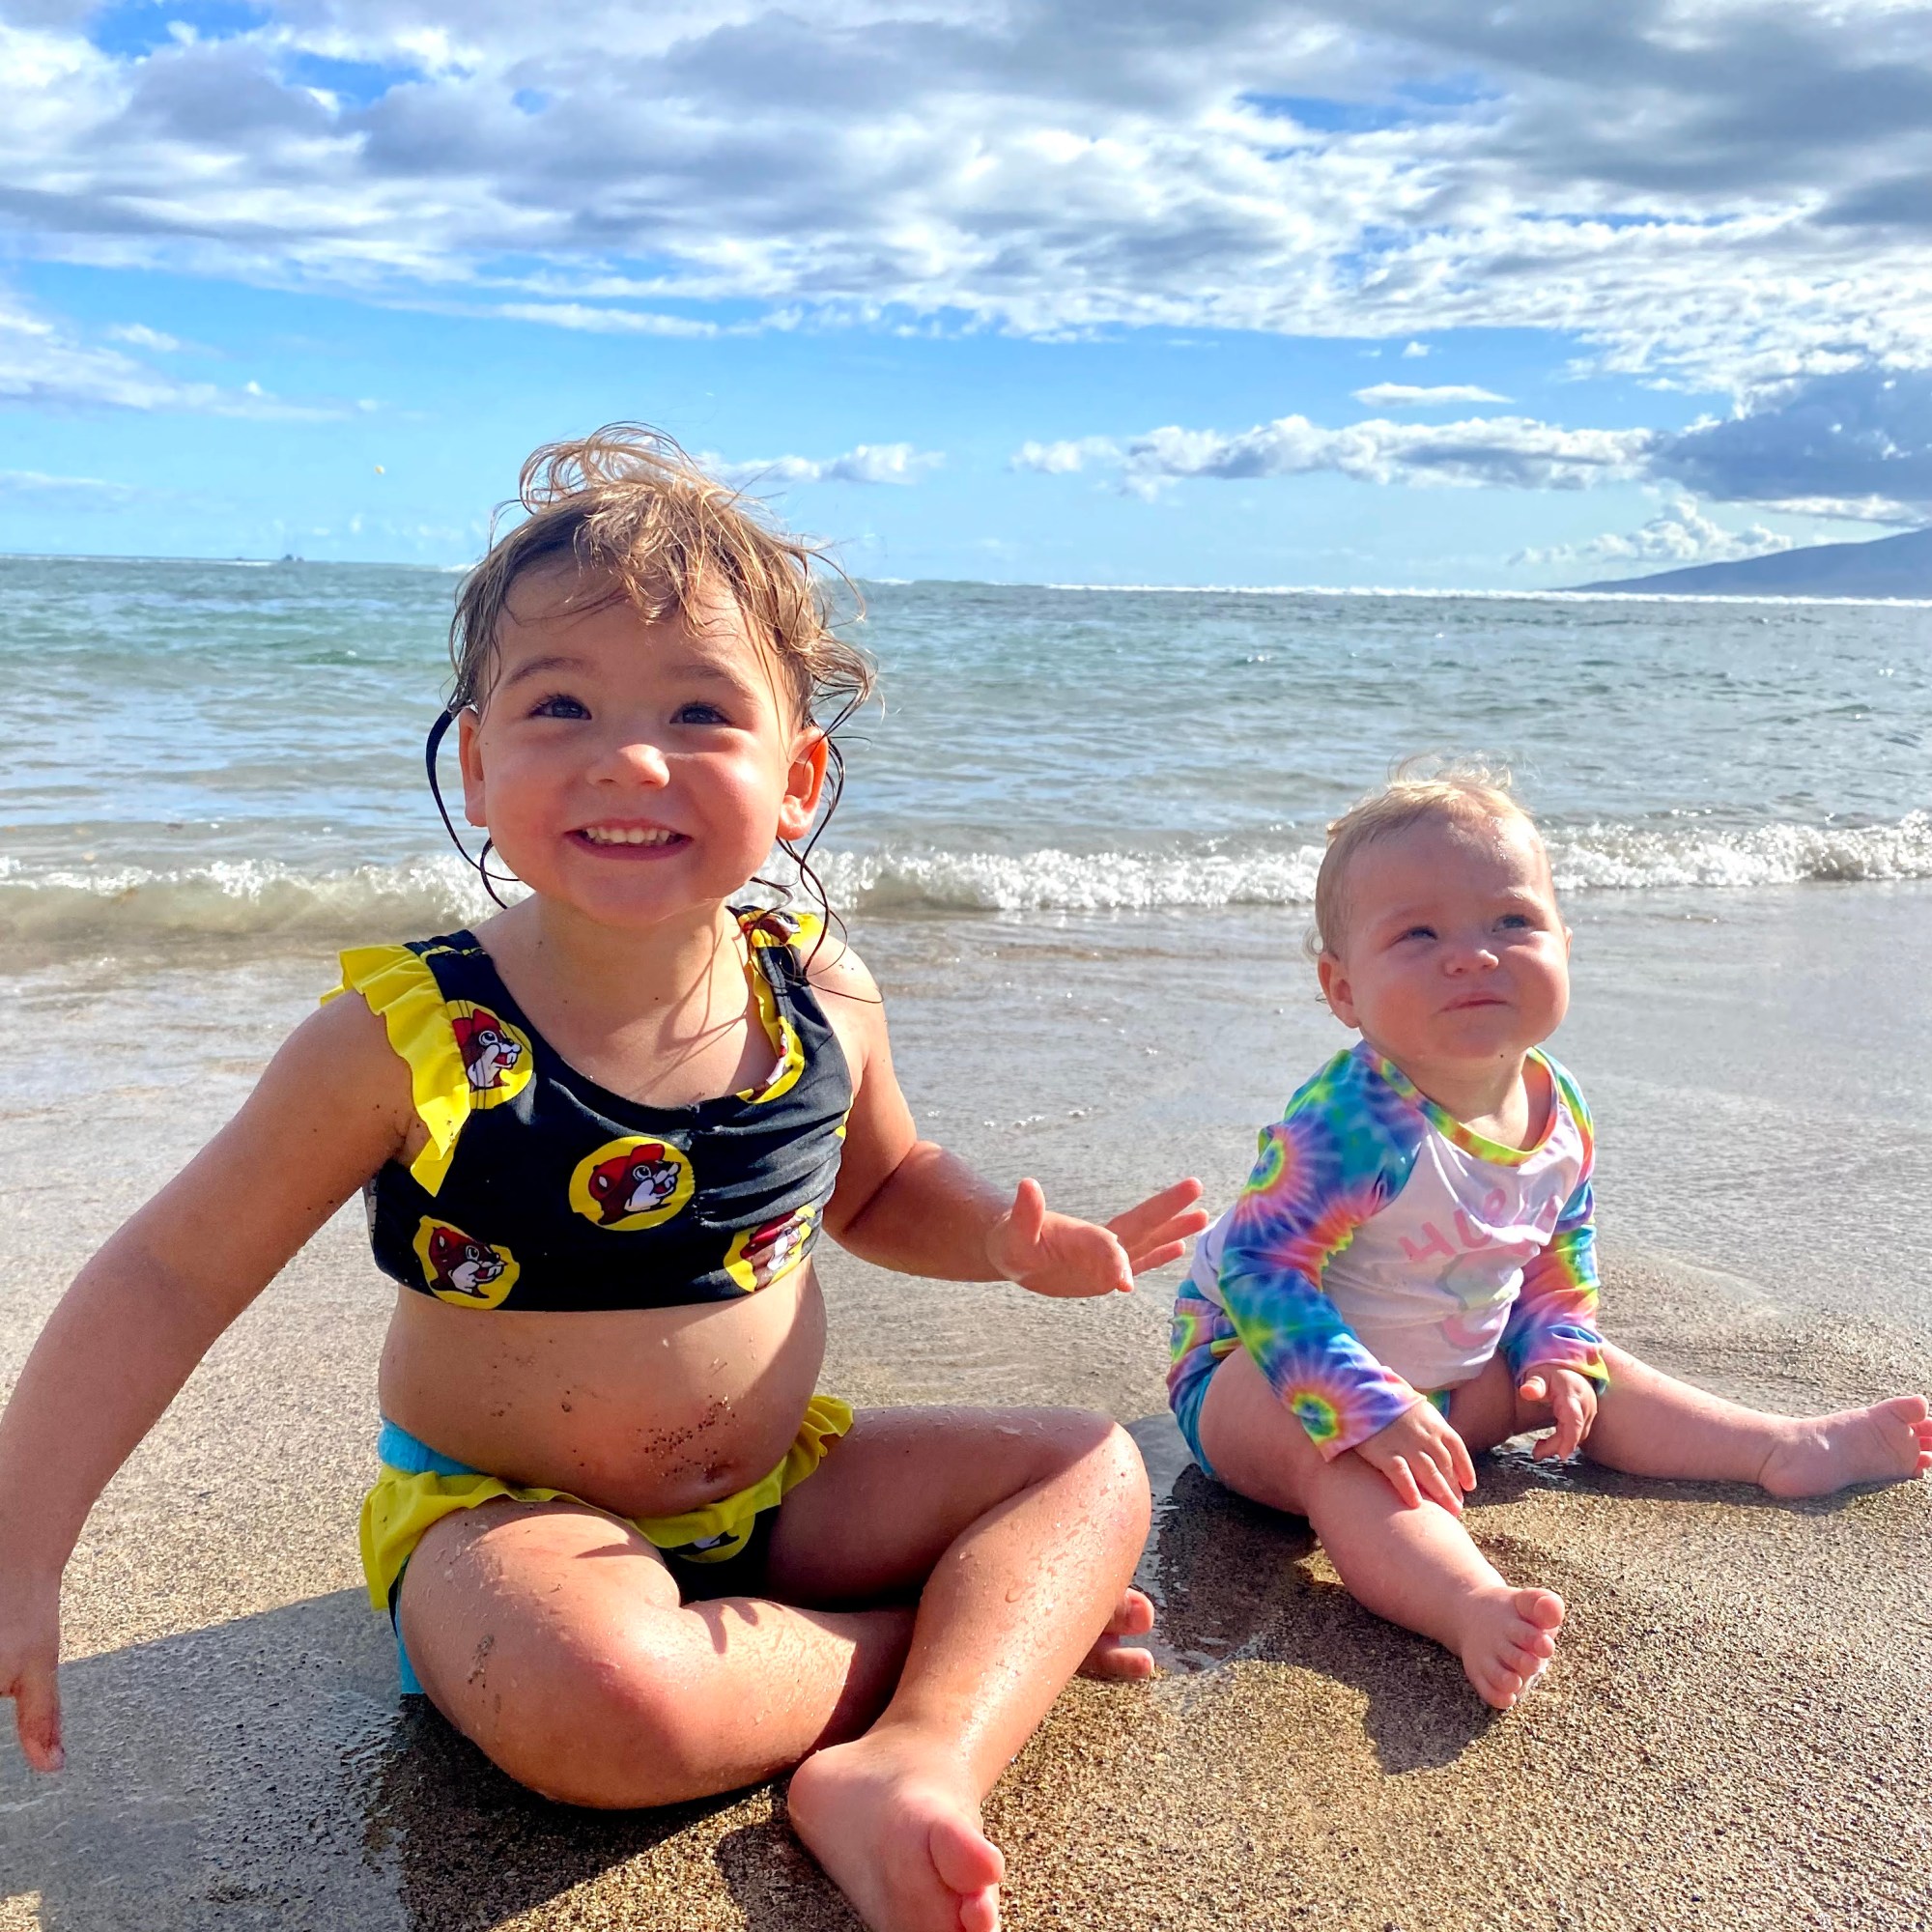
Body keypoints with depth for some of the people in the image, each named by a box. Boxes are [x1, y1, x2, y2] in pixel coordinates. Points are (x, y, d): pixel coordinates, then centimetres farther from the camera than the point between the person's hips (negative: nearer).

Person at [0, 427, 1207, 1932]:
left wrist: (1017, 1241, -10)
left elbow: (878, 1186, 11)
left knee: (1093, 1471, -4)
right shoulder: (404, 1042, -20)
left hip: (780, 1480, 5)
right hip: (504, 1513, -4)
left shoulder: (821, 1001, -9)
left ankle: (912, 1768, -23)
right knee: (606, 1703, -36)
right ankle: (995, 1633, -12)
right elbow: (169, 1280, -11)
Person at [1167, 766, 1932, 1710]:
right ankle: (1474, 1606, -59)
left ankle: (1790, 1447, 27)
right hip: (1253, 1365, -8)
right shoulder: (1350, 1122, -32)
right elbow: (1261, 1270, -31)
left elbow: (1559, 1249, 12)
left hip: (1453, 1375, 8)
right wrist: (1368, 1411, -38)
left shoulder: (1558, 1111, -7)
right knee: (1335, 1452, -38)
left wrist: (1559, 1356, -1)